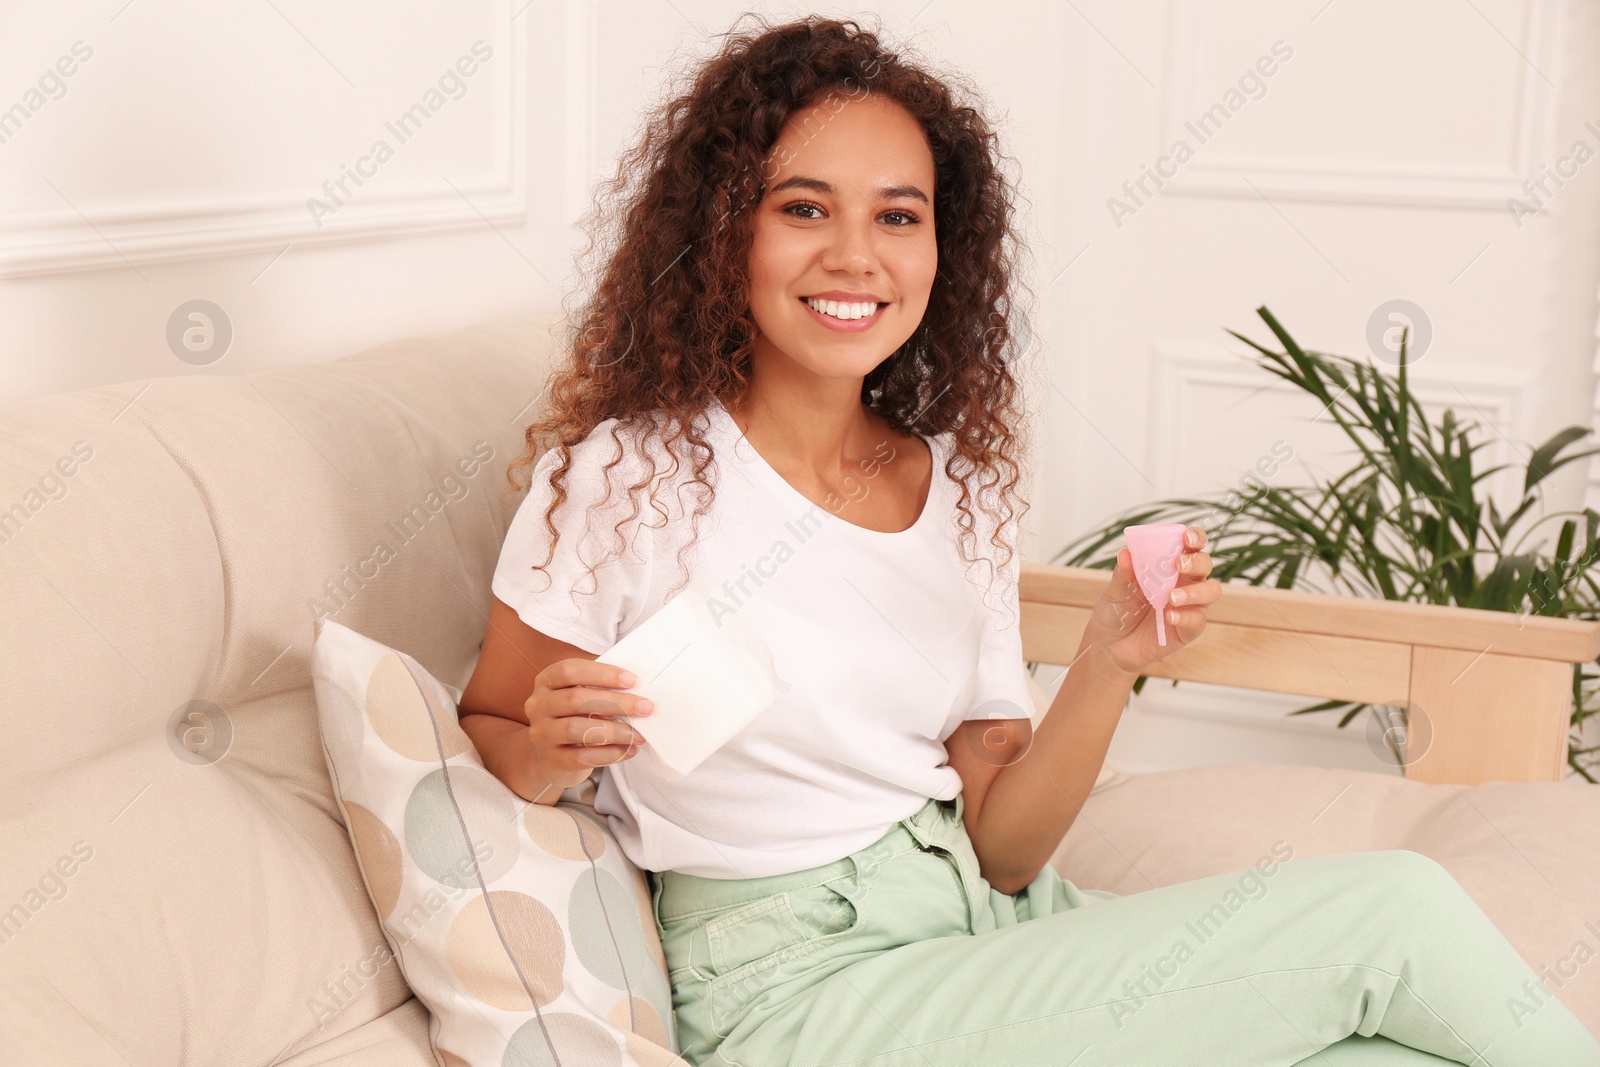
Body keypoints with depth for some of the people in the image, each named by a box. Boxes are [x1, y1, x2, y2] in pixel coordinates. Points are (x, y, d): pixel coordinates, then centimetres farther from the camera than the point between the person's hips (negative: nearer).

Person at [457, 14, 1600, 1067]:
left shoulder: (963, 488, 5)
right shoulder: (625, 472, -11)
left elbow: (1000, 852, 3)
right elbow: (481, 741, 0)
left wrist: (1109, 664, -13)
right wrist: (554, 751, -22)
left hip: (991, 930, 5)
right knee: (1398, 912, -13)